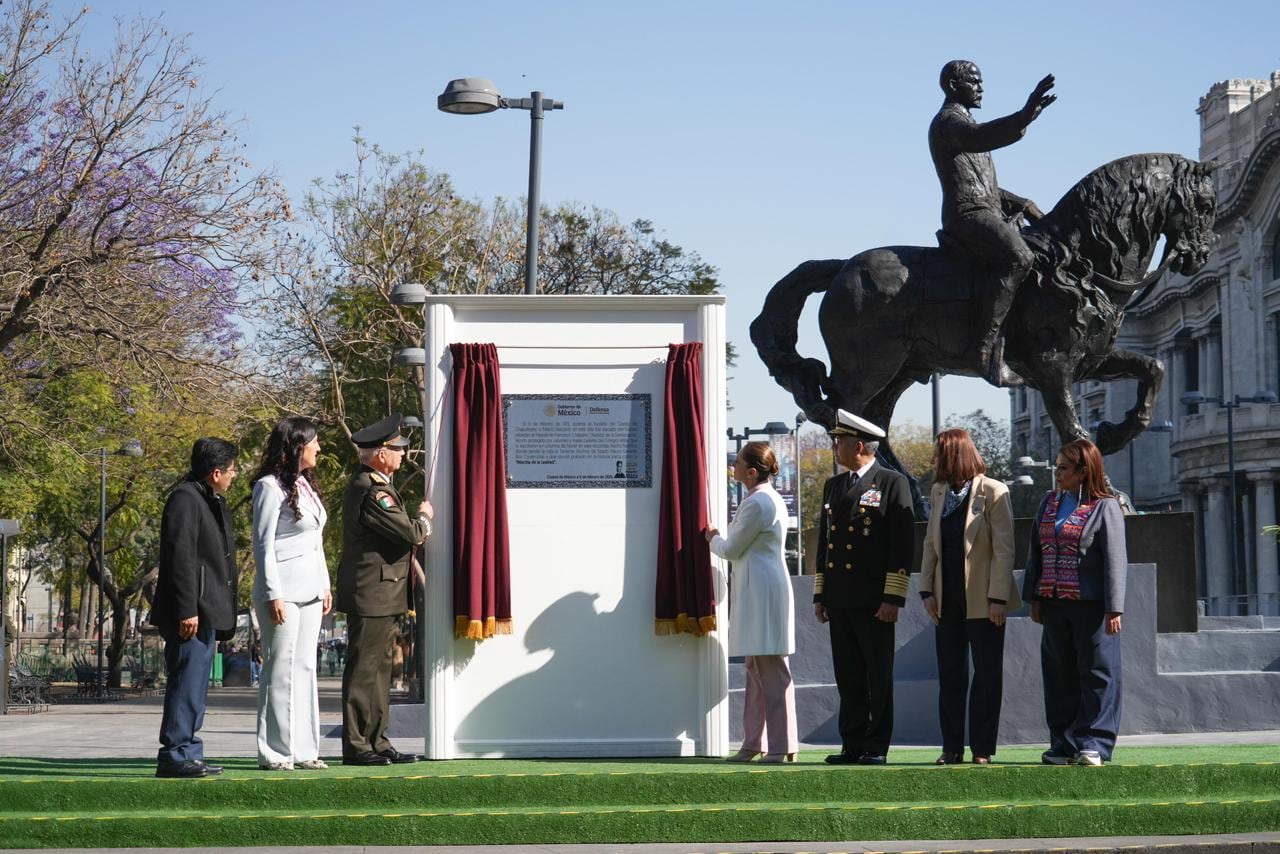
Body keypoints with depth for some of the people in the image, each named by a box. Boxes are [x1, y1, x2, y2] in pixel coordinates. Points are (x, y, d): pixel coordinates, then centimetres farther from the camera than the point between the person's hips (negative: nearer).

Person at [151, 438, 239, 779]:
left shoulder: (212, 501, 20)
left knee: (195, 686, 13)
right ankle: (175, 754, -8)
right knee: (187, 683, -10)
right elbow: (180, 556, -19)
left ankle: (187, 753, 17)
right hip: (193, 611, -11)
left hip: (208, 611, 11)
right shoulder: (184, 499, -12)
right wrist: (187, 610, -22)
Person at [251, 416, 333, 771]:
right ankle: (274, 753, -1)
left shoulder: (306, 485, 17)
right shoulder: (271, 486, -9)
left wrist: (325, 585, 17)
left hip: (309, 591, 9)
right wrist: (273, 595, -15)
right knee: (281, 669, -5)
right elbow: (263, 545, -12)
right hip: (283, 591, -9)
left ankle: (303, 749, 13)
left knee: (305, 667, 9)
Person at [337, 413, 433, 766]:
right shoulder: (373, 491, -18)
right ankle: (356, 746, -2)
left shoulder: (365, 484, 17)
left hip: (376, 594, 11)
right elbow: (410, 533, -20)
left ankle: (376, 742, 19)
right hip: (373, 594, -11)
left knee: (378, 669, 14)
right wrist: (424, 518, 0)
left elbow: (397, 532, 25)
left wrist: (418, 526, 9)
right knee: (364, 670, -6)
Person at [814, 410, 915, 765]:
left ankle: (877, 747, 4)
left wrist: (893, 599, -13)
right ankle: (853, 745, 12)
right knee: (848, 677, 7)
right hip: (839, 600, 6)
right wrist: (820, 595, 14)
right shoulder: (833, 486, 17)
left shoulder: (892, 483, -3)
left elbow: (903, 546, -7)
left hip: (874, 601, -6)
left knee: (878, 678, 0)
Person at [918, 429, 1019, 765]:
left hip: (983, 599, -6)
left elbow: (1004, 549, -11)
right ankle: (952, 747, 12)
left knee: (987, 674, 3)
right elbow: (930, 544, 11)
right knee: (950, 674, 7)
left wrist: (998, 597, -16)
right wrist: (927, 590, 2)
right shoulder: (939, 492, 10)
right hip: (948, 599, 6)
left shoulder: (993, 492, -8)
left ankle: (982, 748, 8)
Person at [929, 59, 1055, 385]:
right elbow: (981, 137, -30)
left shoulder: (963, 122, 28)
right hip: (968, 215, -11)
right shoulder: (948, 120, -5)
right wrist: (1024, 116, -44)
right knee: (1017, 257, -32)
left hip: (990, 211, 11)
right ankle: (987, 347, -36)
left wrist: (1018, 203, 21)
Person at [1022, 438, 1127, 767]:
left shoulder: (1106, 508, -5)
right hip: (1054, 604, 6)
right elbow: (1036, 552, 16)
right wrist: (1033, 597, 11)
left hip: (1091, 605, -6)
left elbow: (1115, 561, -9)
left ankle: (1094, 744, 0)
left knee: (1096, 674, -3)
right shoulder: (1049, 503, 13)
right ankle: (1064, 743, 17)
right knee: (1059, 676, 9)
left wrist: (1114, 609, -15)